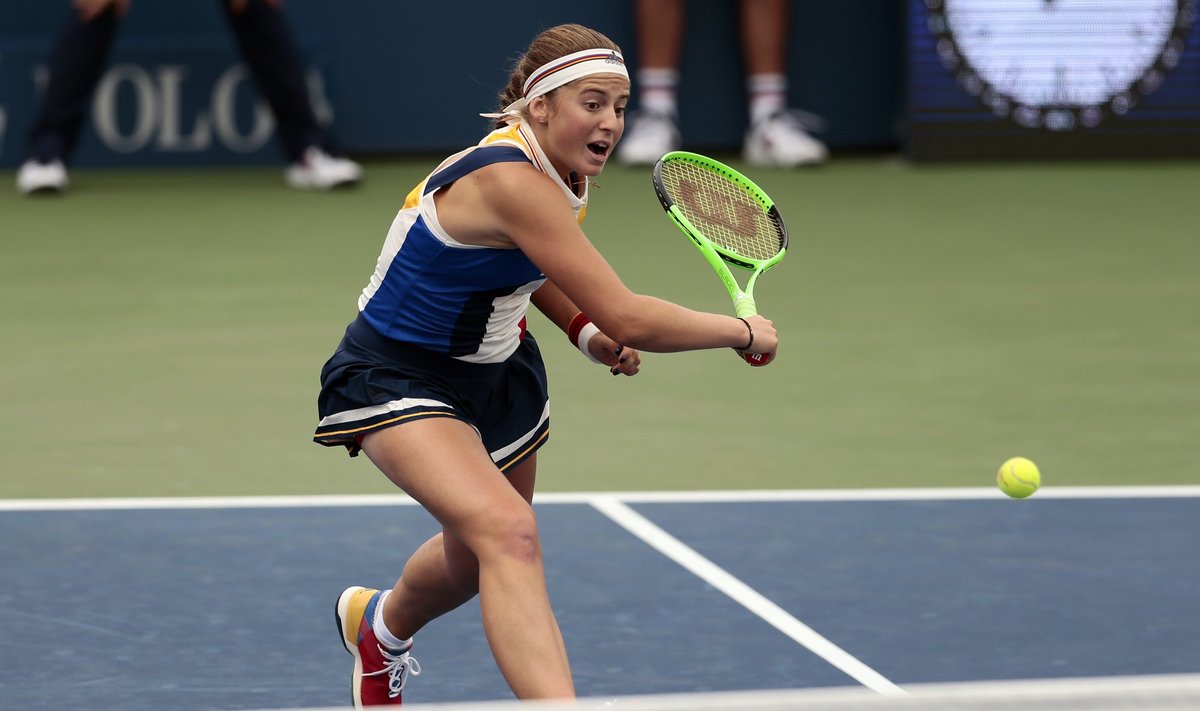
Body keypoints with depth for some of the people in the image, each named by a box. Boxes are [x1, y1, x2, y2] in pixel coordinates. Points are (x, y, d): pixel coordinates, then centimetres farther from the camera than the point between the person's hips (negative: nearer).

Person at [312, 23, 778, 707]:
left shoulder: (565, 172, -5)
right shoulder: (510, 181, -33)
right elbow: (629, 320, -35)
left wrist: (585, 330, 1)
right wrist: (743, 330, -21)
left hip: (497, 370, 9)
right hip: (399, 375, -9)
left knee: (482, 560, 24)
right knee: (509, 530, -32)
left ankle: (381, 624, 58)